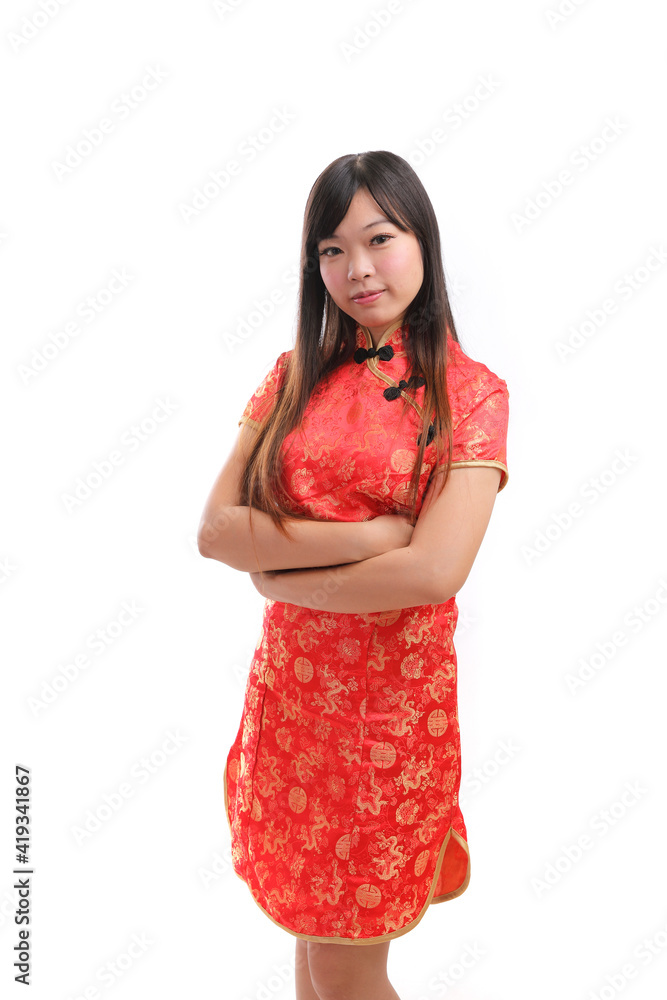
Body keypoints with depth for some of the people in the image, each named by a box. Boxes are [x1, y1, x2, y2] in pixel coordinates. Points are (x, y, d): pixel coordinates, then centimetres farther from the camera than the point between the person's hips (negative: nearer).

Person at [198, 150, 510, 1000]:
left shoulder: (471, 392, -7)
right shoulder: (295, 374, 4)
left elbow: (434, 571, -20)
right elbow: (215, 527, -6)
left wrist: (281, 574, -10)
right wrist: (369, 534, -16)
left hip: (393, 699, -3)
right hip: (289, 685, 4)